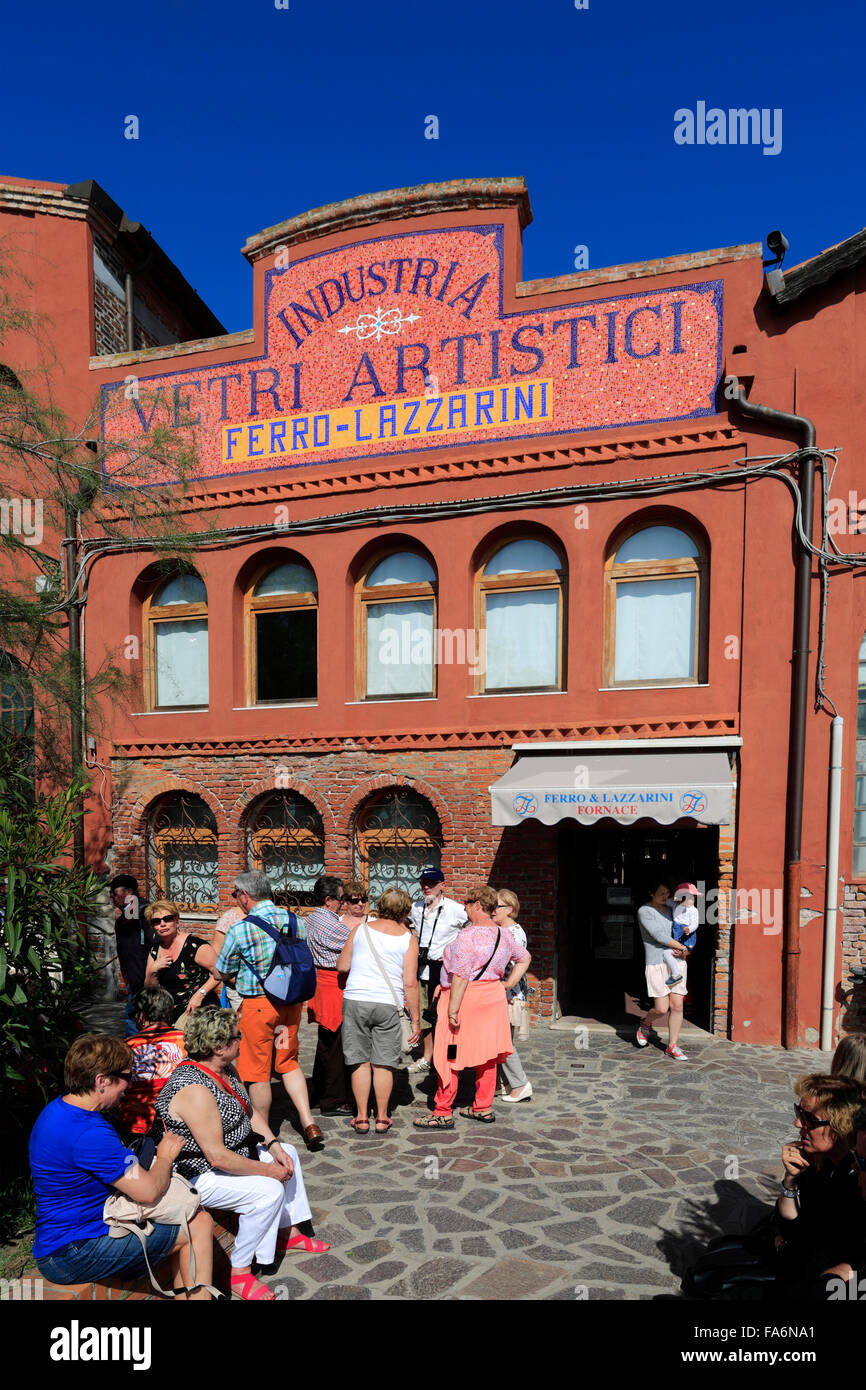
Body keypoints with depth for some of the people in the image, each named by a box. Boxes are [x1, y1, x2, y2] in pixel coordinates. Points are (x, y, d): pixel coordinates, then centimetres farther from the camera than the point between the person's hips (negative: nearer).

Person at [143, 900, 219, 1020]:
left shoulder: (195, 945, -12)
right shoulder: (155, 951, 10)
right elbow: (149, 990, 14)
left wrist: (200, 994, -21)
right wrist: (153, 971, -5)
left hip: (200, 1010, -7)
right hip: (173, 1014, 7)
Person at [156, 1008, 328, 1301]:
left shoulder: (226, 1068, -2)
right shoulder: (195, 1089, -33)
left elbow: (252, 1110, 10)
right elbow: (217, 1157, -32)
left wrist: (273, 1145, -5)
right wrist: (268, 1170, -22)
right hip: (199, 1175, -10)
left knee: (287, 1153, 15)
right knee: (269, 1191, -23)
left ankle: (287, 1234, 27)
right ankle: (239, 1274, -6)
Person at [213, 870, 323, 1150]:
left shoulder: (240, 930, -14)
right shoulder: (295, 922, 0)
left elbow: (222, 973, -1)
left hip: (258, 1004, -5)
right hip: (292, 1001, 5)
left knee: (258, 1071, 10)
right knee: (289, 1063, 20)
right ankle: (309, 1123, 12)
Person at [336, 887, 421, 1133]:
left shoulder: (360, 929, 4)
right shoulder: (407, 938, -1)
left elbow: (342, 965, 7)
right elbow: (410, 983, -4)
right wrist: (415, 1018, 3)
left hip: (355, 1000, 1)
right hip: (388, 1004, -1)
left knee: (360, 1062, 10)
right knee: (383, 1064, 11)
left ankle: (361, 1118, 16)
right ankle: (382, 1117, 19)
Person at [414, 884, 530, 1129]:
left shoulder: (468, 936, -20)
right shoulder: (504, 935, 5)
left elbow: (461, 977, -23)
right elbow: (524, 957, 19)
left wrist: (453, 1010, -20)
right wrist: (508, 984, 18)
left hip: (465, 998, -8)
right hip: (493, 997, 8)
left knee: (450, 1056, 2)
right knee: (486, 1055, 15)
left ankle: (443, 1113, 9)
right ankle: (483, 1108, 24)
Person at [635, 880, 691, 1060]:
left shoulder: (670, 911, 14)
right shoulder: (644, 911, -7)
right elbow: (659, 936, -15)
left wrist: (681, 950, -3)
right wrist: (684, 948, -9)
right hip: (657, 964, -5)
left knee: (677, 1007, 1)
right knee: (661, 1009, -8)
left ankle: (672, 1047, 13)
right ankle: (645, 1024, 25)